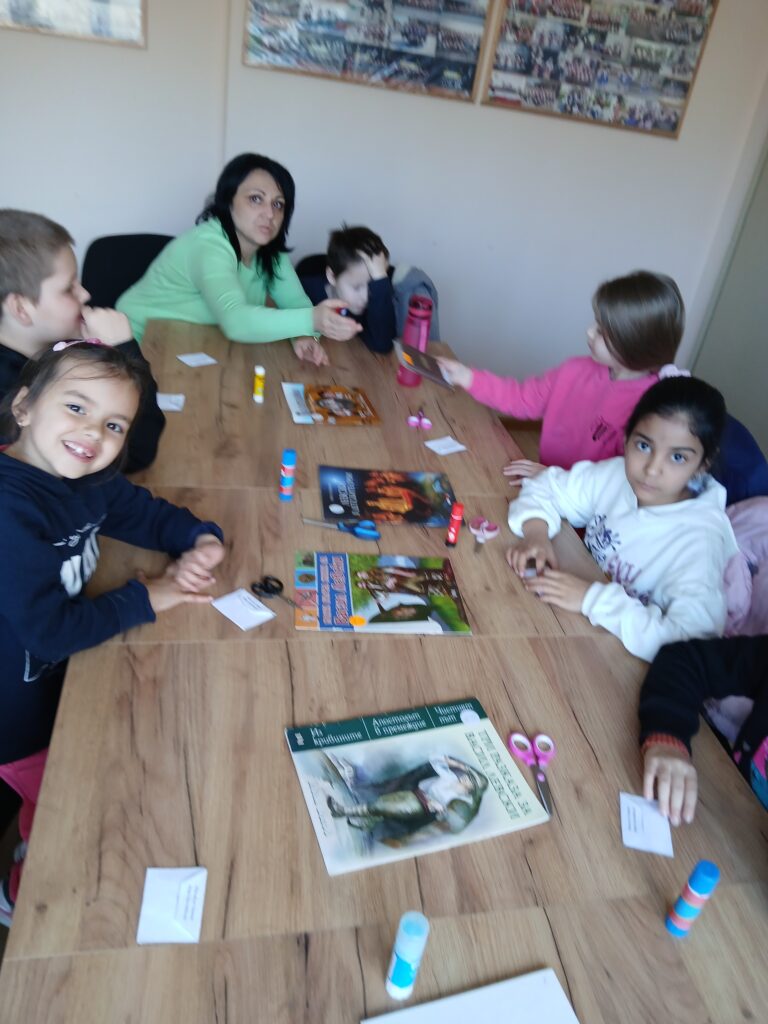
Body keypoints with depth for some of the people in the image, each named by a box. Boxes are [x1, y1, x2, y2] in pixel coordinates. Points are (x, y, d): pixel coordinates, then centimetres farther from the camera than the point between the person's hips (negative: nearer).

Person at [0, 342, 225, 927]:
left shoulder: (82, 475, -10)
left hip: (55, 677, 7)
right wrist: (147, 599, -24)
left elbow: (143, 511, 3)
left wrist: (201, 542, -17)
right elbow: (51, 631, -35)